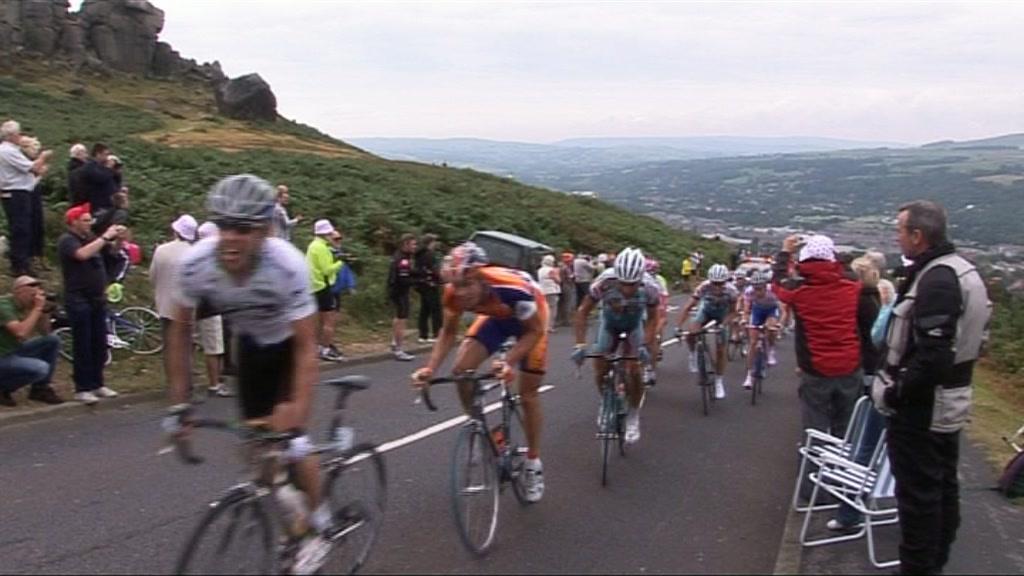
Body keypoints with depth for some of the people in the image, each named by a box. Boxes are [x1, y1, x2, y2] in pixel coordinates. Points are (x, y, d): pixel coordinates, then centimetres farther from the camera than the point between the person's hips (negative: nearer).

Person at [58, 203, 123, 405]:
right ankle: (82, 389, -1)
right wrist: (105, 237, -22)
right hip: (79, 301, -7)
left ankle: (97, 384, 18)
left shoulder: (89, 238, 14)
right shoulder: (67, 240, -9)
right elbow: (82, 254, -28)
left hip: (97, 298, 7)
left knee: (99, 344, 10)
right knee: (82, 346, -5)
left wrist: (116, 235, -1)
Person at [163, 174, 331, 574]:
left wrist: (297, 420, -40)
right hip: (250, 346, 4)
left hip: (288, 346, -3)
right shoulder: (195, 263, -30)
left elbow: (306, 348, -34)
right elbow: (180, 331, -13)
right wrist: (178, 405, -13)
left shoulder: (288, 266, -39)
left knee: (290, 443, -12)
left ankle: (320, 528, 12)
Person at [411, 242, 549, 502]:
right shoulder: (454, 293, -30)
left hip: (530, 319, -4)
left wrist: (510, 363, -42)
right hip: (495, 317, 4)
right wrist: (430, 368, -27)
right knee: (460, 370, -14)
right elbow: (448, 332, -12)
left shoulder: (513, 288, -43)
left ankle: (533, 463, 18)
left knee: (528, 393, -1)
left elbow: (534, 331, -28)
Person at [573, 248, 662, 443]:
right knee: (600, 372, -6)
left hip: (634, 324, -1)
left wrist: (645, 346, -29)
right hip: (609, 324, 1)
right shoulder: (604, 282, -37)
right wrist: (580, 344, -31)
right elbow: (583, 312, -24)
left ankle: (633, 417, 4)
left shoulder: (650, 287, -34)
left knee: (634, 370, -16)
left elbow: (652, 318, -17)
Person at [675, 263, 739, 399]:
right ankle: (693, 354, 5)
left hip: (722, 313, 0)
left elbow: (732, 311, -19)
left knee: (720, 350, -2)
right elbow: (688, 308, -32)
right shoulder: (704, 287, -34)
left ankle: (719, 381, 14)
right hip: (706, 309, 0)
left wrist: (723, 325, -35)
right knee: (691, 333, -27)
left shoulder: (731, 291, -33)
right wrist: (679, 327, -40)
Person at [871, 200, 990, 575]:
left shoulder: (936, 280, -23)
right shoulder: (963, 270, 10)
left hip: (921, 408, -10)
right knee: (943, 487, 19)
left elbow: (932, 356, -29)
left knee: (918, 493, 0)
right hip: (950, 401, 10)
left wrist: (896, 392, -18)